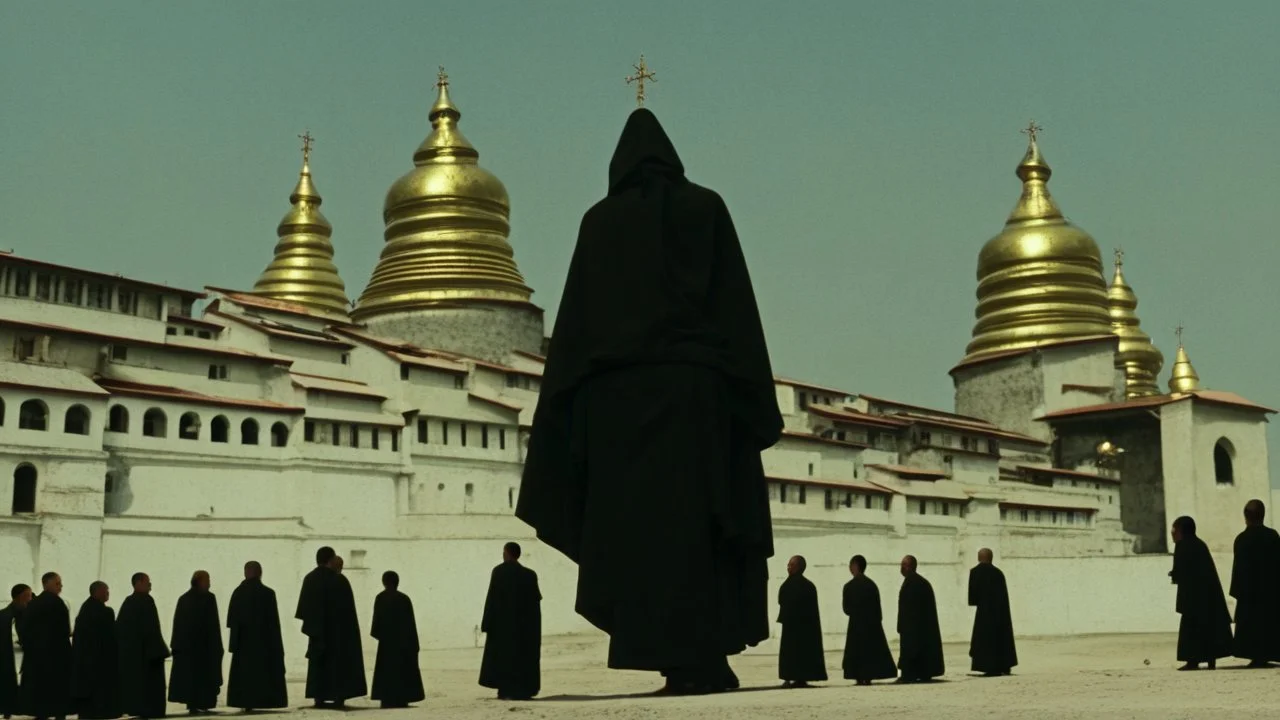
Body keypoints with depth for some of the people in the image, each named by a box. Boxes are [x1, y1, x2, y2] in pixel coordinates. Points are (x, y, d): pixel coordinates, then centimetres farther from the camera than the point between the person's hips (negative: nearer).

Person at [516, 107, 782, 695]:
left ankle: (684, 660, 0)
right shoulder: (703, 207, 6)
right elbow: (735, 300, 0)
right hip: (693, 386, -1)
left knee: (638, 521, 3)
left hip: (617, 391, 1)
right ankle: (700, 659, -6)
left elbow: (577, 317, 5)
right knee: (693, 518, 0)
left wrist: (574, 402, 7)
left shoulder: (600, 220, 10)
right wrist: (752, 394, 2)